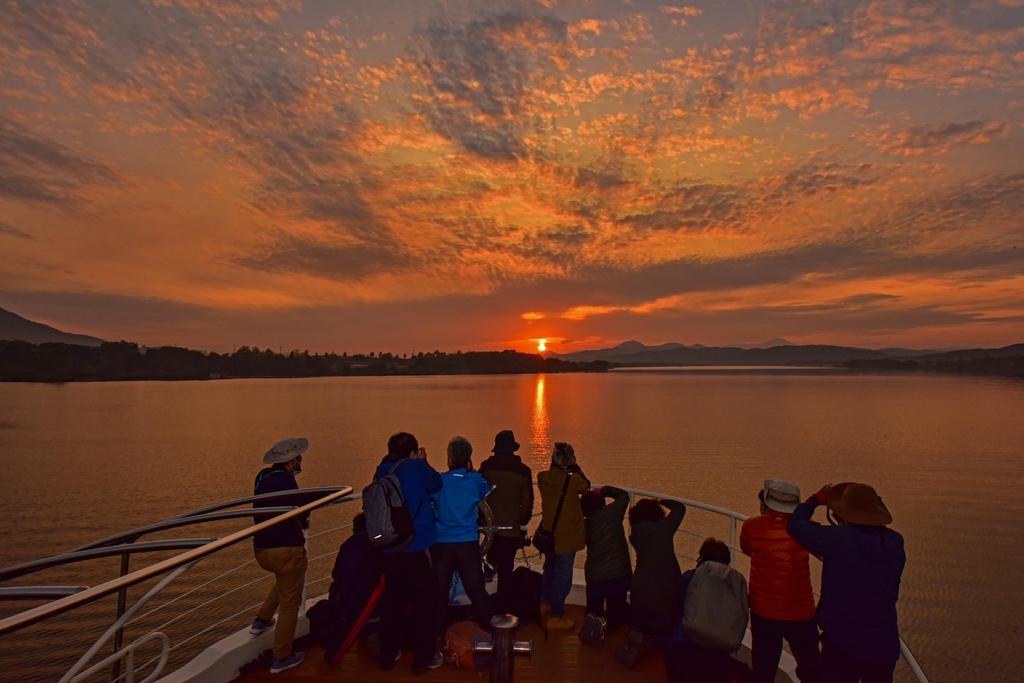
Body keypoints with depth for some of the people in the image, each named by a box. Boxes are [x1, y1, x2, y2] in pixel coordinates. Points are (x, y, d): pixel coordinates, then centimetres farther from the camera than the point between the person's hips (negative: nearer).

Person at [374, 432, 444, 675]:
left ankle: (387, 656, 29)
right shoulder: (415, 467, -12)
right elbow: (436, 484, 3)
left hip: (389, 549, 6)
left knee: (392, 600, 19)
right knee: (425, 602, 9)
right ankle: (423, 658, 16)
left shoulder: (382, 474, 6)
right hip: (415, 548, -6)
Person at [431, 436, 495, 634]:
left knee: (440, 588, 14)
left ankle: (438, 630, 25)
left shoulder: (438, 481, -6)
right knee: (476, 588, 11)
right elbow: (486, 493, 17)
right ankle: (489, 626, 22)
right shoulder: (476, 480, -6)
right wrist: (472, 471, 13)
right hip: (468, 542, 0)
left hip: (441, 543, 0)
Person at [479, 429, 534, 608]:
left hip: (489, 523, 1)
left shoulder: (486, 467, -6)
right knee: (506, 568, 6)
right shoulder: (523, 470, -8)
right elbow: (527, 501, -2)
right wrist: (523, 521, 11)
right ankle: (504, 605, 11)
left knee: (494, 559, 30)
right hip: (511, 526, -1)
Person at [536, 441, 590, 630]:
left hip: (549, 533, 6)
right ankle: (556, 616, 13)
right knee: (563, 575, 6)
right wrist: (576, 469, 0)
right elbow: (587, 486, -1)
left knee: (550, 569, 25)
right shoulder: (573, 480, -22)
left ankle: (545, 604, 43)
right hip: (567, 536, -6)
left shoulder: (543, 478, -9)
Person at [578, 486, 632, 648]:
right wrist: (604, 490, 16)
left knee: (593, 611, 21)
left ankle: (593, 620, -14)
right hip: (619, 574, -2)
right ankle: (606, 623, -19)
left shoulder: (585, 524, 4)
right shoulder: (611, 512, -7)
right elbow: (623, 495, 9)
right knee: (616, 613, 15)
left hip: (594, 577, 3)